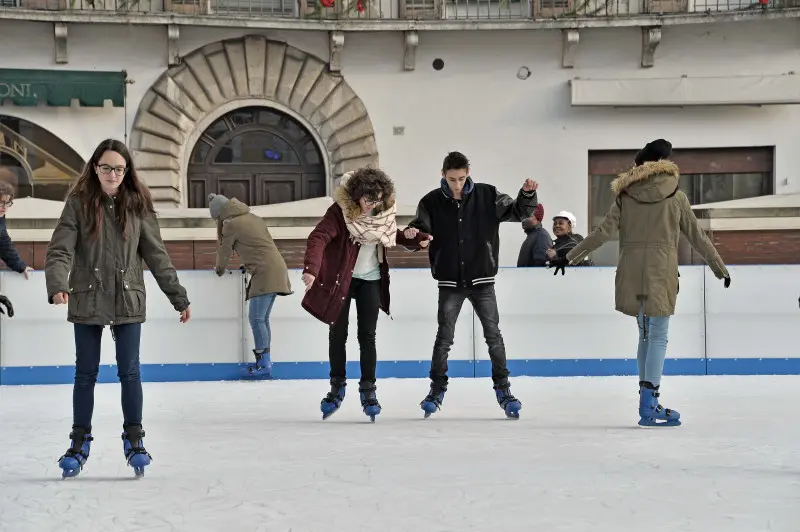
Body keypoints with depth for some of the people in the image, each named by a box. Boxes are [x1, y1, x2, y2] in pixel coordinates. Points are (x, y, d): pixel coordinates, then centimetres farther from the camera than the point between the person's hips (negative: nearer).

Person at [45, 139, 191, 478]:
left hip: (128, 302, 0)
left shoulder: (137, 205, 0)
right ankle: (80, 443, 21)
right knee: (85, 373, 9)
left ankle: (134, 441, 16)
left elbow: (157, 256, 4)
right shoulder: (79, 203, -4)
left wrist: (179, 298, 4)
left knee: (129, 372, 2)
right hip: (87, 302, 0)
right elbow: (60, 250, -13)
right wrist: (57, 285, -31)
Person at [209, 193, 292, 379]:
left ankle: (264, 364, -10)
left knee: (256, 318, -8)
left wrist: (219, 269, 25)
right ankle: (265, 361, 15)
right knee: (262, 318, 12)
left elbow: (224, 250, 7)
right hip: (275, 269, 9)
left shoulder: (231, 224, -5)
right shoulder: (251, 217, 18)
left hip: (265, 273, -9)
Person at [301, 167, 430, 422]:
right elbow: (319, 237, -34)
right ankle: (337, 386, 22)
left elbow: (392, 235, 12)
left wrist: (416, 240, -5)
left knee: (367, 335, 1)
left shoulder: (384, 211, -7)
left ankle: (368, 389, 10)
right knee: (338, 333, 6)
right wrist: (311, 269, -49)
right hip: (340, 277, -2)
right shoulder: (341, 210, -22)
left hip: (371, 279, 2)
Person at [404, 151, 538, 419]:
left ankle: (503, 390, 12)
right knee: (444, 337, 4)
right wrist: (411, 233, -28)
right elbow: (420, 228, -5)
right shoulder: (432, 202, -5)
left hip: (481, 280, 0)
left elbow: (518, 212, -1)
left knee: (493, 335, 2)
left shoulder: (487, 196, -5)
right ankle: (437, 390, 17)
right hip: (450, 282, 0)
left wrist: (527, 194, -21)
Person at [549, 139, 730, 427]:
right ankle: (648, 406, -11)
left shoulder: (626, 195, 5)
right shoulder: (676, 197, 1)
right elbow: (697, 237, 5)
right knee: (658, 337, -2)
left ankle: (648, 400, 18)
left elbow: (603, 231, 0)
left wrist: (570, 257, 5)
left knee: (645, 334, 15)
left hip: (631, 273, 3)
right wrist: (720, 269, 16)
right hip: (661, 272, -3)